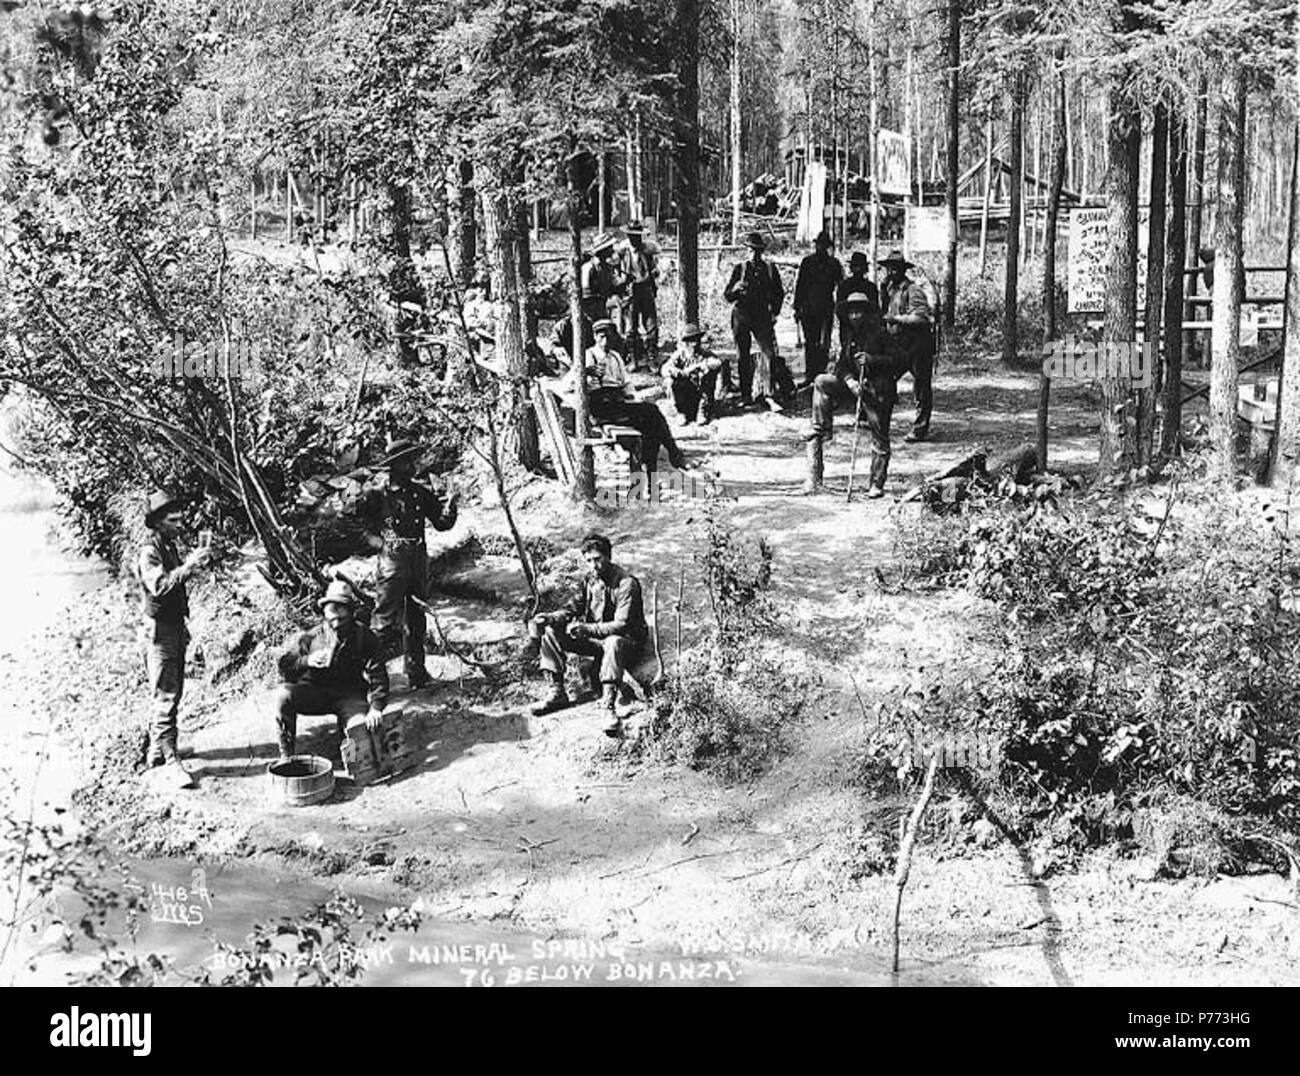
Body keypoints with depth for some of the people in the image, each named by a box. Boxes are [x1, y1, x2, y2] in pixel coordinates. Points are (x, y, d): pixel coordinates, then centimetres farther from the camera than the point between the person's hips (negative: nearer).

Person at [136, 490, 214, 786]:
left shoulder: (170, 548, 13)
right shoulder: (149, 553, -16)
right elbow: (159, 586, -34)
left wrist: (193, 562, 10)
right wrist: (188, 565, -40)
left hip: (176, 629, 10)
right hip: (159, 631, -10)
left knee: (171, 694, 16)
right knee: (166, 698, -9)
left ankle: (156, 748, 27)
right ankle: (170, 759, -9)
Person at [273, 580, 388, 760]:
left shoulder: (364, 637, -6)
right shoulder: (312, 637, -2)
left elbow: (377, 675, -11)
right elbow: (284, 669, -4)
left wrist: (376, 707, -26)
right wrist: (306, 661, -25)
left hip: (349, 695, -1)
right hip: (315, 693, 2)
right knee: (284, 694, -27)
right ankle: (286, 754, -12)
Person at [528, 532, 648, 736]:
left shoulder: (627, 583, -18)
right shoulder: (590, 580, 5)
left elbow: (621, 625, -25)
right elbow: (573, 608, 8)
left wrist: (587, 629, -36)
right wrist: (549, 618, -13)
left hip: (628, 640, -7)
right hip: (596, 641, 7)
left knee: (613, 643, -43)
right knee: (551, 632, -5)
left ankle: (609, 707, -48)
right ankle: (557, 692, -6)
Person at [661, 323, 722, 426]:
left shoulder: (704, 352, -6)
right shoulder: (680, 354, -6)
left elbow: (718, 363, -25)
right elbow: (665, 369, -21)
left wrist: (699, 366, -37)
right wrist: (681, 373, -39)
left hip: (701, 390, 0)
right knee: (671, 383, -27)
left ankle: (704, 414, -14)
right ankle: (684, 415, -7)